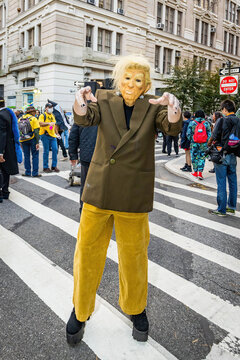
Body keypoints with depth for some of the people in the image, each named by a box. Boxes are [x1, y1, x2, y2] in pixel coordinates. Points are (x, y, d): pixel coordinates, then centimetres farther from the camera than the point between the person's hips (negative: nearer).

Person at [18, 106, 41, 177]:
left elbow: (18, 131, 7)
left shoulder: (20, 119, 8)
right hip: (32, 139, -4)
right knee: (35, 156, 4)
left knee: (26, 156, 13)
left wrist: (19, 142, 12)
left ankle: (28, 172, 14)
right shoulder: (33, 119, -6)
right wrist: (37, 142, -14)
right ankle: (35, 173, 1)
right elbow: (36, 131, -13)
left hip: (23, 140, 4)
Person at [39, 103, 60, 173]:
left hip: (53, 135, 6)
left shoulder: (52, 115, 19)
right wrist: (49, 123, -27)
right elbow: (40, 123, -18)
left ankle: (54, 166, 9)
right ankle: (45, 167, 7)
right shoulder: (42, 115, -1)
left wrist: (57, 133, 21)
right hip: (45, 135, -6)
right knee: (46, 151, -2)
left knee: (55, 149, -2)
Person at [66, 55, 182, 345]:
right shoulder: (105, 100, 2)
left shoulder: (153, 106, 1)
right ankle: (81, 310, 32)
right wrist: (81, 104, -40)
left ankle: (135, 308, 39)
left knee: (134, 254, 13)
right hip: (99, 189, 1)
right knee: (88, 251, 9)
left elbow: (172, 127, -17)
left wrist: (173, 110, -41)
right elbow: (86, 119, -16)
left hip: (134, 193, 0)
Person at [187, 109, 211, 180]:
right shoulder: (206, 123, 1)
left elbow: (188, 134, -1)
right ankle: (200, 173, -3)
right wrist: (207, 143, 8)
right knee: (202, 158, 5)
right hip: (203, 144, 0)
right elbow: (209, 134, 2)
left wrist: (190, 140, 13)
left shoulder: (192, 123, -1)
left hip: (194, 143, 0)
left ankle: (195, 172, 20)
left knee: (194, 157, 12)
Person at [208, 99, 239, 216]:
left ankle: (221, 209, 5)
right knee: (233, 181, 13)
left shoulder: (222, 120, -13)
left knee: (221, 183, 0)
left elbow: (214, 137, -9)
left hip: (222, 155, -5)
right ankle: (231, 207, 23)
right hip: (233, 156, 6)